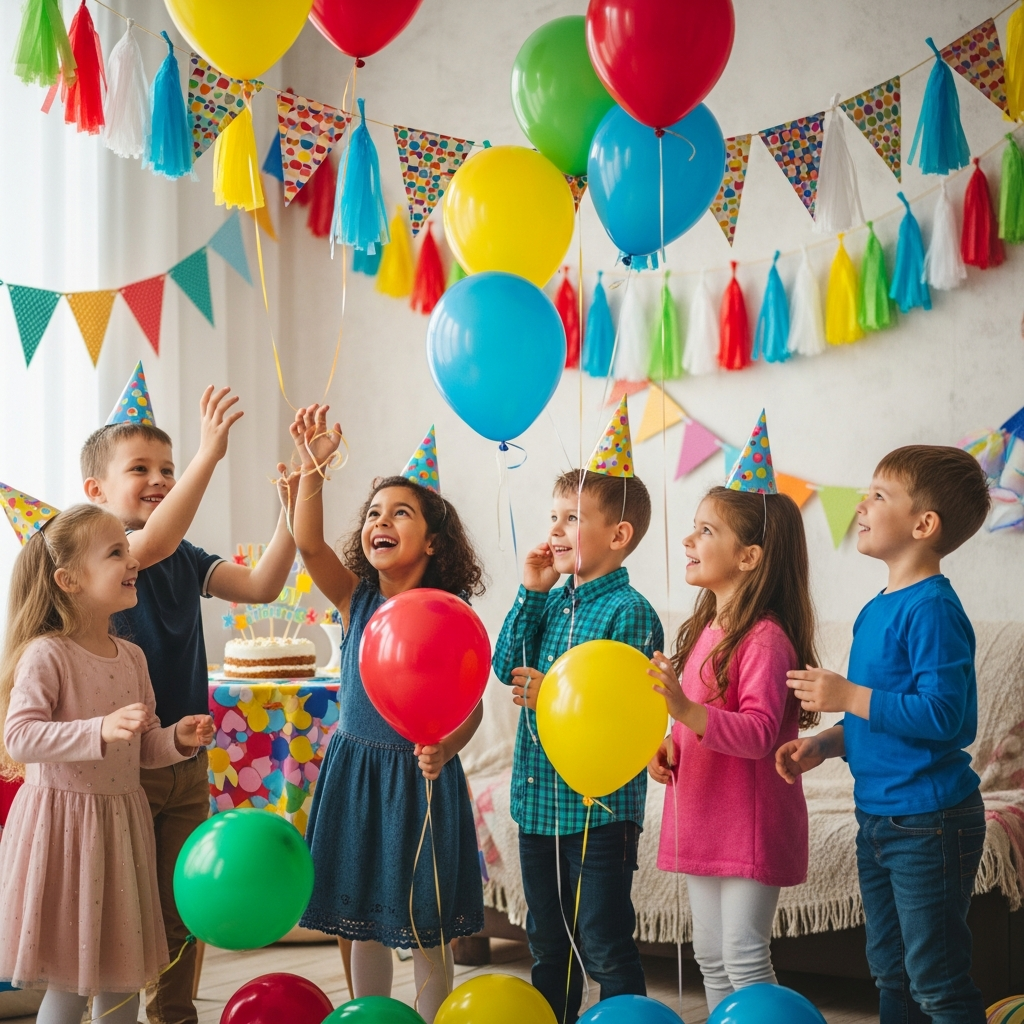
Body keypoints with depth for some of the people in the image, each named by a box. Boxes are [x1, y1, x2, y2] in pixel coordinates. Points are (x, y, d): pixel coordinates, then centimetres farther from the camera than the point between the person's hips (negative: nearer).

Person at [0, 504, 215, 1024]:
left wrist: (179, 739, -4)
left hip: (122, 820, 7)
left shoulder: (131, 658, 6)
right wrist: (101, 730, -34)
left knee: (123, 978, 13)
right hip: (63, 820, -7)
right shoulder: (46, 655, -15)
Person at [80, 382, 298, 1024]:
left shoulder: (186, 560, 8)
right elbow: (150, 544, -32)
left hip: (186, 764, 6)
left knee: (182, 914, 15)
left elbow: (260, 586, -5)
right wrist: (210, 452, -39)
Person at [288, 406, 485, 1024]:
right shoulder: (356, 599, -1)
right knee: (362, 918, 14)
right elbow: (308, 542, -17)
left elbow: (471, 707, -11)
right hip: (355, 770, 3)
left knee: (426, 928, 5)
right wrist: (313, 468, -29)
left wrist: (444, 749, -30)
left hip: (420, 777, -3)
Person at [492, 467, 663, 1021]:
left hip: (599, 809, -8)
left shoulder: (630, 612, -14)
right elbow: (507, 667, 1)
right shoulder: (553, 601, 9)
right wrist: (531, 592, -4)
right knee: (547, 945, 19)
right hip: (538, 803, 8)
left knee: (605, 949, 1)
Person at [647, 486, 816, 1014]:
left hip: (750, 821, -9)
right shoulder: (706, 630, 10)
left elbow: (759, 732, -27)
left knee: (744, 957, -4)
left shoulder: (765, 639, -18)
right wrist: (669, 744, 3)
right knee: (710, 956, 15)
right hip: (702, 816, 9)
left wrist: (686, 711, -38)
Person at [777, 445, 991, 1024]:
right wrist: (823, 745, 5)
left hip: (929, 822, -10)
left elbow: (941, 713, -27)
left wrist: (848, 697, -21)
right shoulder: (878, 610, 10)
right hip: (878, 818, 10)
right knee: (891, 976, 19)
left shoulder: (932, 608, -19)